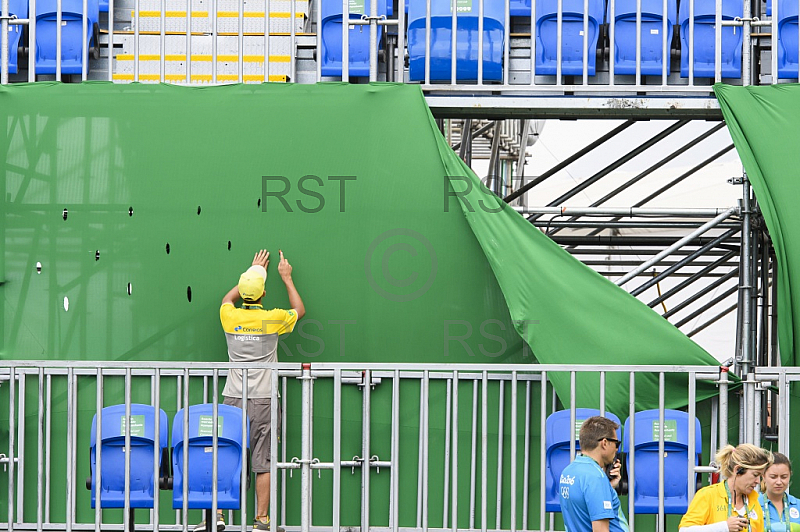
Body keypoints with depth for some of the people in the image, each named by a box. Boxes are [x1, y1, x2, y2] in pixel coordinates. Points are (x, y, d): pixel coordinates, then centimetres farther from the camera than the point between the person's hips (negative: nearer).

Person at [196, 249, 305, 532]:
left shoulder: (230, 316, 1)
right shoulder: (273, 319, -5)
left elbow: (228, 298, 27)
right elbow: (299, 310, 18)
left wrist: (253, 270, 36)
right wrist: (286, 277, 27)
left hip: (233, 399, 2)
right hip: (263, 400, -2)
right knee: (263, 462, 0)